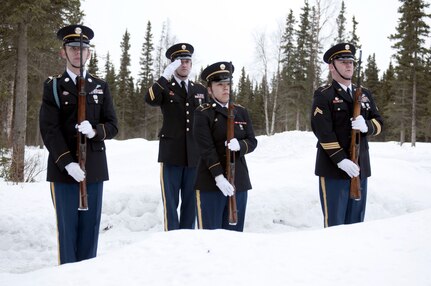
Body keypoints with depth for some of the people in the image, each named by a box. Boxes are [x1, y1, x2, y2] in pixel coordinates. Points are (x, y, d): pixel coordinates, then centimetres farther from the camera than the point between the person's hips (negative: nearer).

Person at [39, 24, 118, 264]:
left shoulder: (101, 87, 13)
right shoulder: (53, 86, 3)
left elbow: (112, 126, 8)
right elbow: (49, 129, -5)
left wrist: (95, 131, -15)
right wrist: (67, 163, -16)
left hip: (94, 168, 3)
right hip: (64, 168, -2)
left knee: (91, 226, 5)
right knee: (67, 227, 0)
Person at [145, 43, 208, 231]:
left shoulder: (201, 90, 14)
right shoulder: (164, 87, 4)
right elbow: (150, 100, -19)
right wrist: (166, 76, -23)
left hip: (195, 156, 3)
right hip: (171, 155, -3)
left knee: (190, 203, 8)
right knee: (170, 203, -1)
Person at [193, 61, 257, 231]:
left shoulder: (241, 112, 12)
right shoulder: (202, 113, -5)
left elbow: (252, 142, 7)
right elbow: (206, 148, -13)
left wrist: (240, 145, -17)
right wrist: (219, 177, -22)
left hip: (239, 181, 5)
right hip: (211, 182, -5)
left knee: (235, 232, 10)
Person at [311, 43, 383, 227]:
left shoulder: (364, 94, 16)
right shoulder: (323, 95, -5)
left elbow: (378, 123, 11)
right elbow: (323, 132, -14)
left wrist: (366, 126, -13)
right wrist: (341, 161, -21)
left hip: (360, 168, 6)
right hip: (334, 168, -6)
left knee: (356, 222, 11)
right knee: (334, 223, -2)